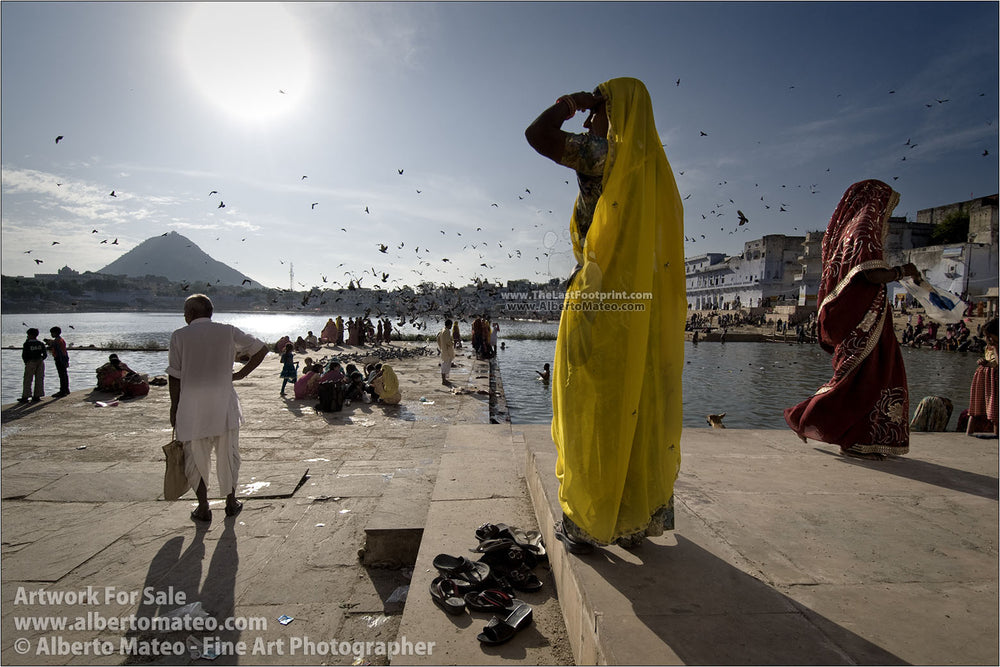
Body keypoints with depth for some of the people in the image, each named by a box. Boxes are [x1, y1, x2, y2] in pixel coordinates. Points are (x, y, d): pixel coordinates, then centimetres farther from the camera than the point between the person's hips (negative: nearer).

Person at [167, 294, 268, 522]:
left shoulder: (179, 335, -1)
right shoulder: (228, 331, 3)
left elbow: (174, 377, -2)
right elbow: (262, 349, 4)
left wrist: (174, 409, 6)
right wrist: (240, 374, 8)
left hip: (192, 408, -1)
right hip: (224, 405, 1)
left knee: (195, 457, 13)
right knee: (228, 455, 14)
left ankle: (203, 507, 17)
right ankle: (231, 502, 24)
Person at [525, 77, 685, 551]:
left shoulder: (604, 154, -4)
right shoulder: (653, 168, 17)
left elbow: (537, 134, -10)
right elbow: (664, 254, 18)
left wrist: (569, 102, 5)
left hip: (598, 306, -7)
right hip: (646, 313, 7)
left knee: (590, 416, 1)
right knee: (640, 413, 10)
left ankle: (584, 524, 10)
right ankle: (636, 519, 21)